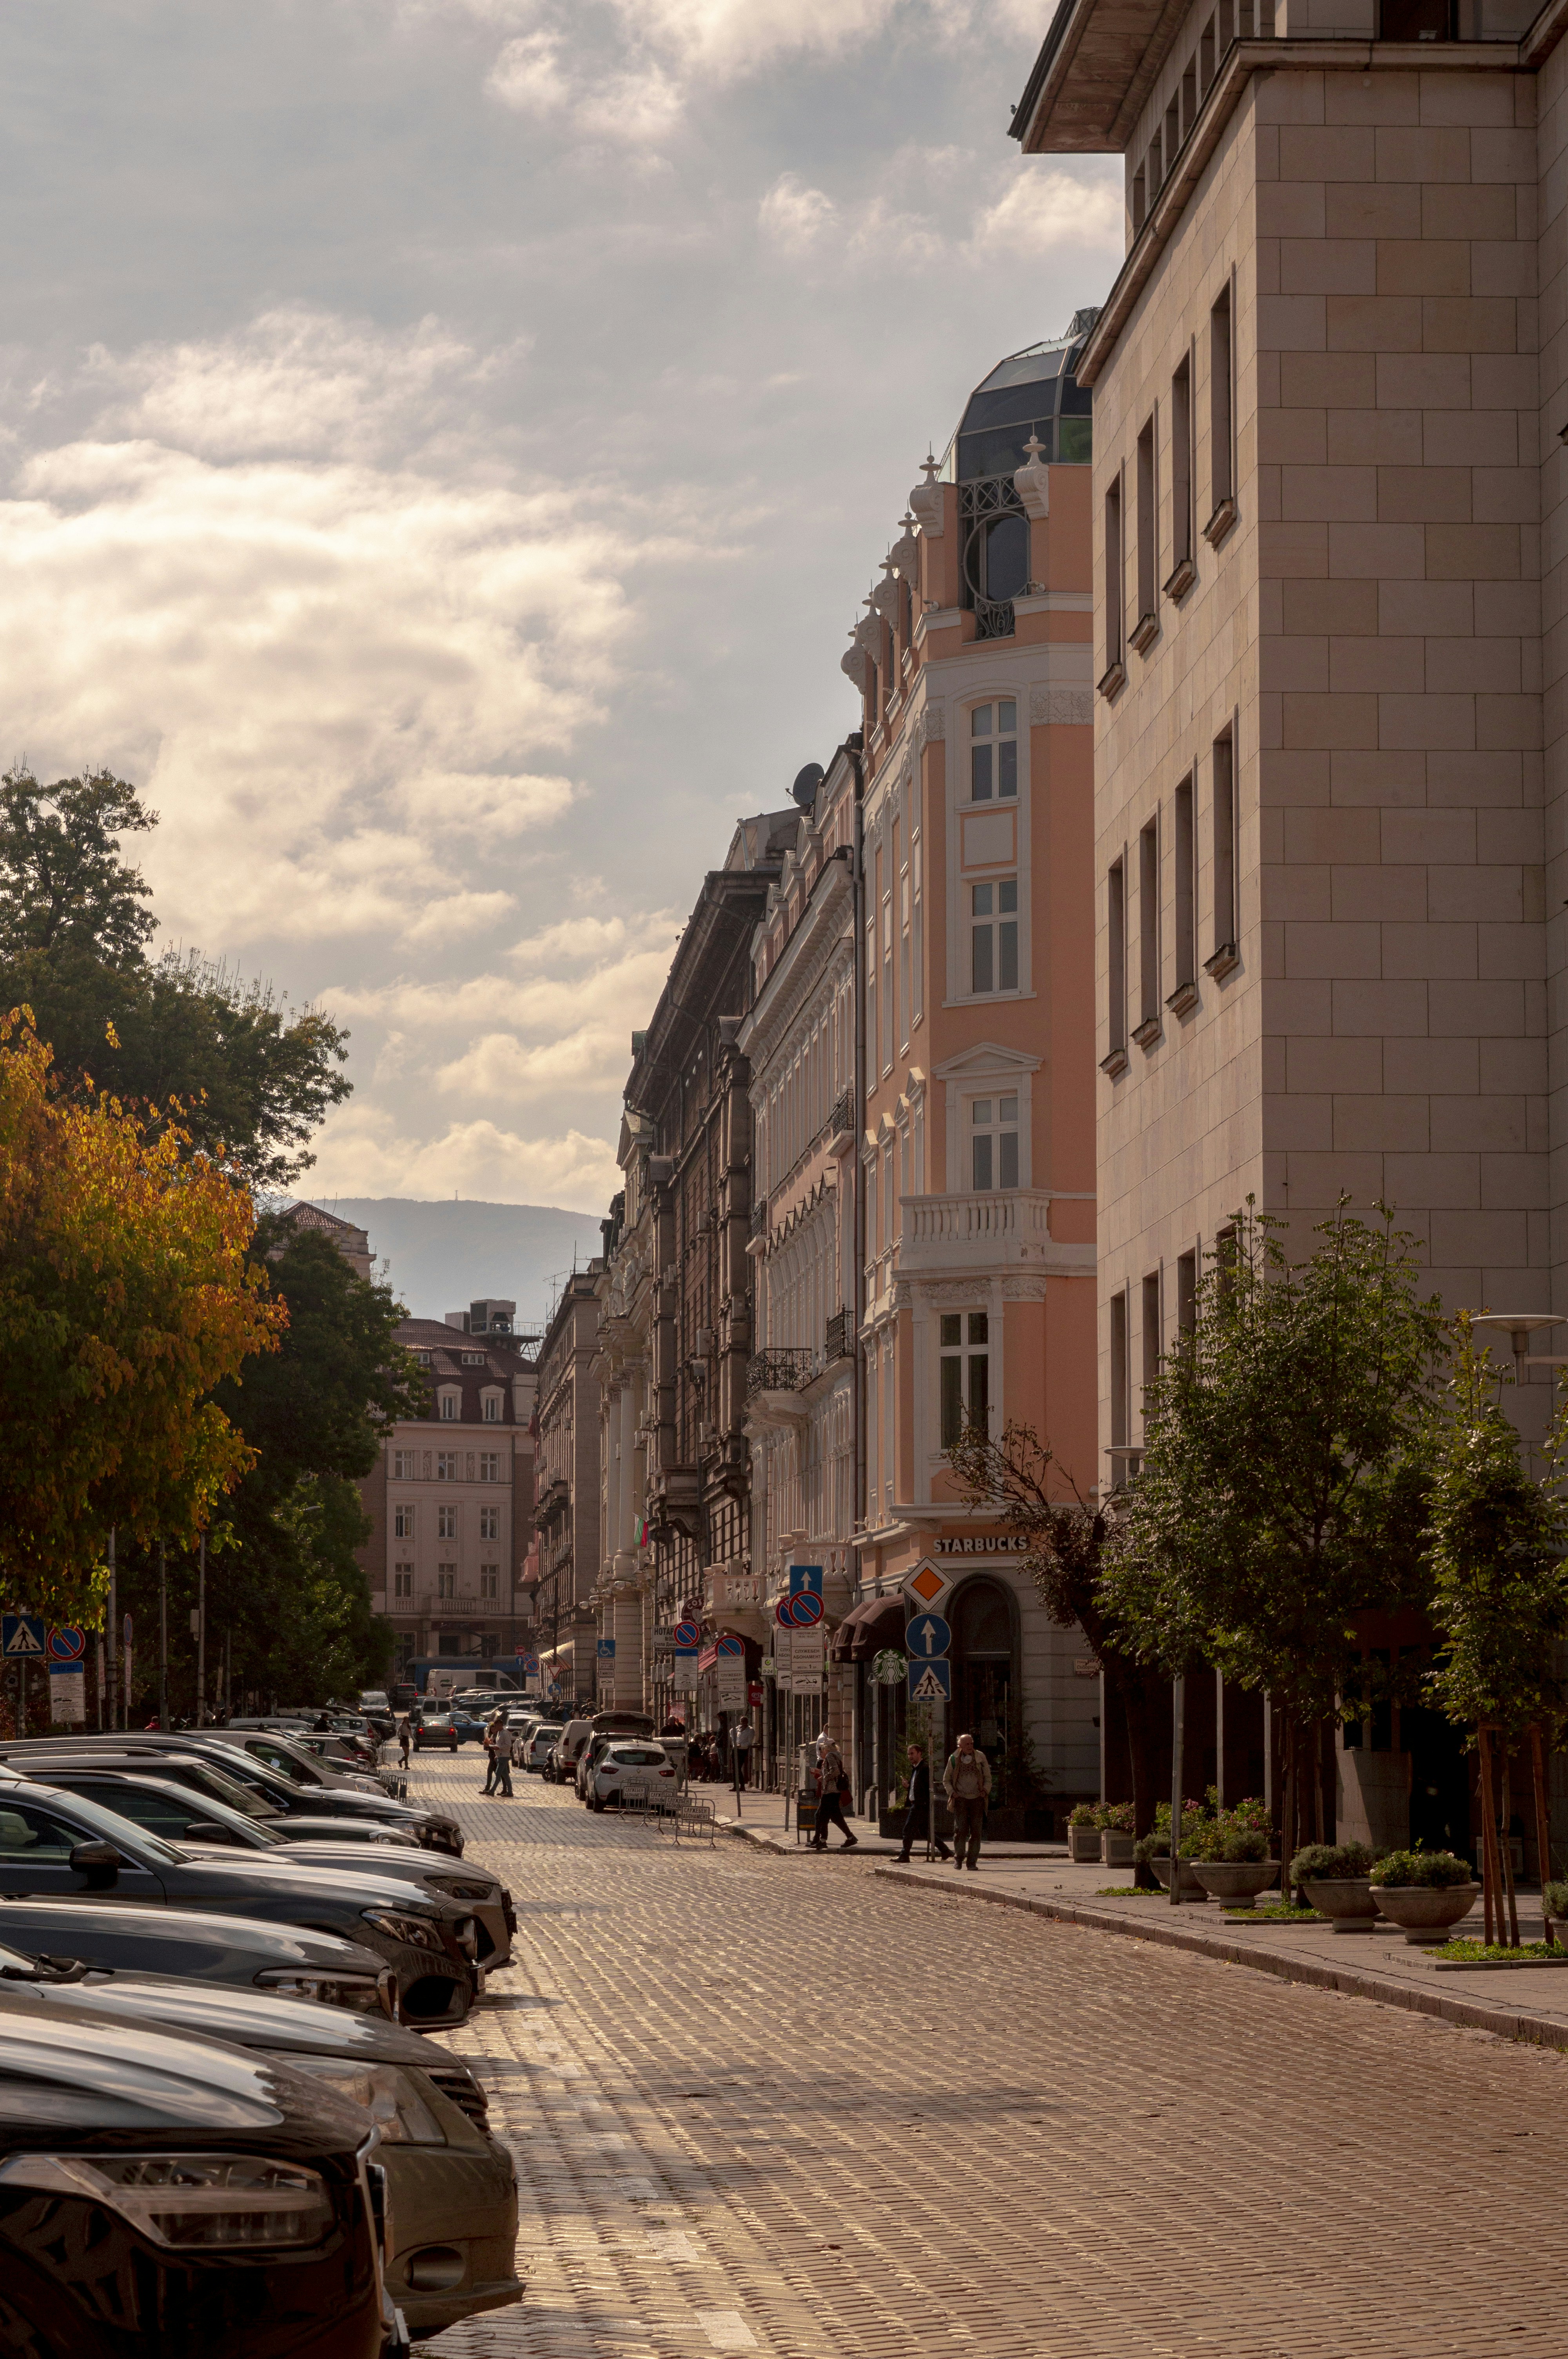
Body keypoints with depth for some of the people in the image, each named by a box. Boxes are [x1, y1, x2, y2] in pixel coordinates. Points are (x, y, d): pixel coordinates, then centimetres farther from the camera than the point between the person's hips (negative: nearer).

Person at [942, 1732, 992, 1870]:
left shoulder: (981, 1758, 4)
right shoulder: (954, 1759, 3)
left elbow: (988, 1777, 12)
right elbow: (946, 1780, 13)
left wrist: (985, 1791, -4)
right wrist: (952, 1793, -3)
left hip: (977, 1799, 1)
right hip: (961, 1800, -1)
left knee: (976, 1831, -1)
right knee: (960, 1830, -10)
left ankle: (972, 1862, 5)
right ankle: (958, 1859, 6)